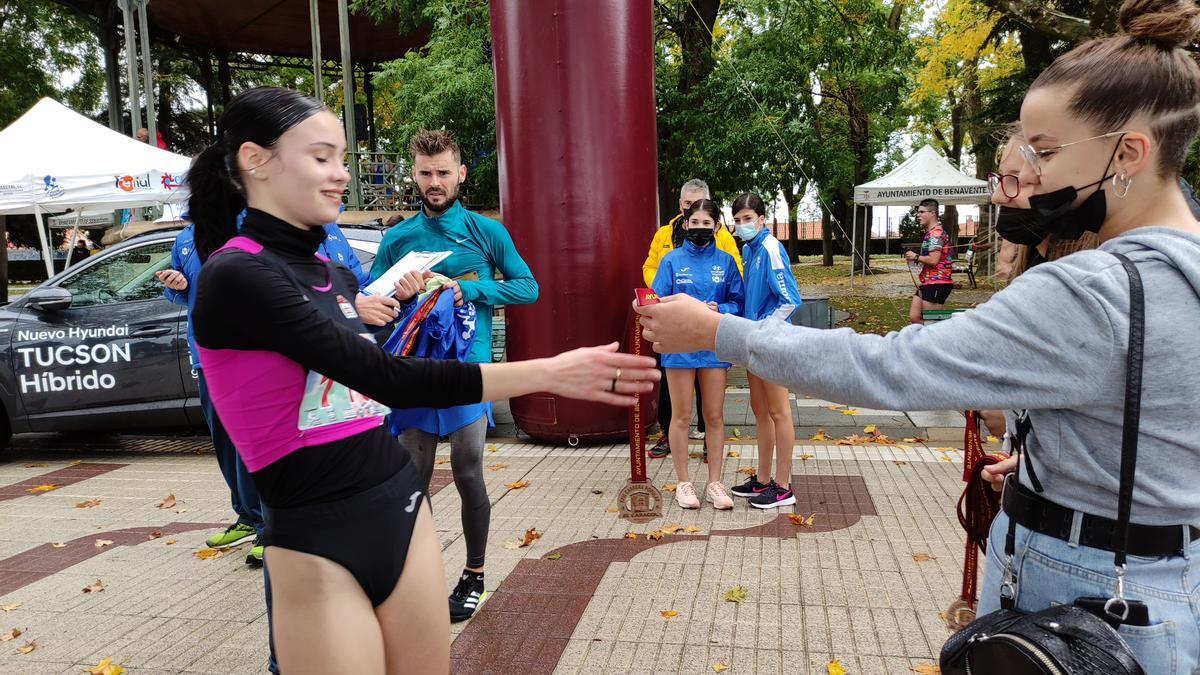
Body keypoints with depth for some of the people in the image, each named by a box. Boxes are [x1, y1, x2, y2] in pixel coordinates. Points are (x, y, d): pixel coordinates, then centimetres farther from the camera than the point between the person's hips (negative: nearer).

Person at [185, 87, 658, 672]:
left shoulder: (335, 274, 10)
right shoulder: (235, 275, -14)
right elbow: (382, 378, -24)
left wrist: (403, 309, 5)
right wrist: (548, 373, -25)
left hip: (402, 513, 7)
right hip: (318, 547, -6)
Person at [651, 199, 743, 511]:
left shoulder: (725, 261, 4)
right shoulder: (672, 260, -1)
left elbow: (738, 301, 4)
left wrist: (719, 309, -16)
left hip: (714, 345, 2)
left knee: (715, 416, 9)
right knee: (682, 417, 7)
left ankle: (714, 483, 21)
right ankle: (683, 483, 20)